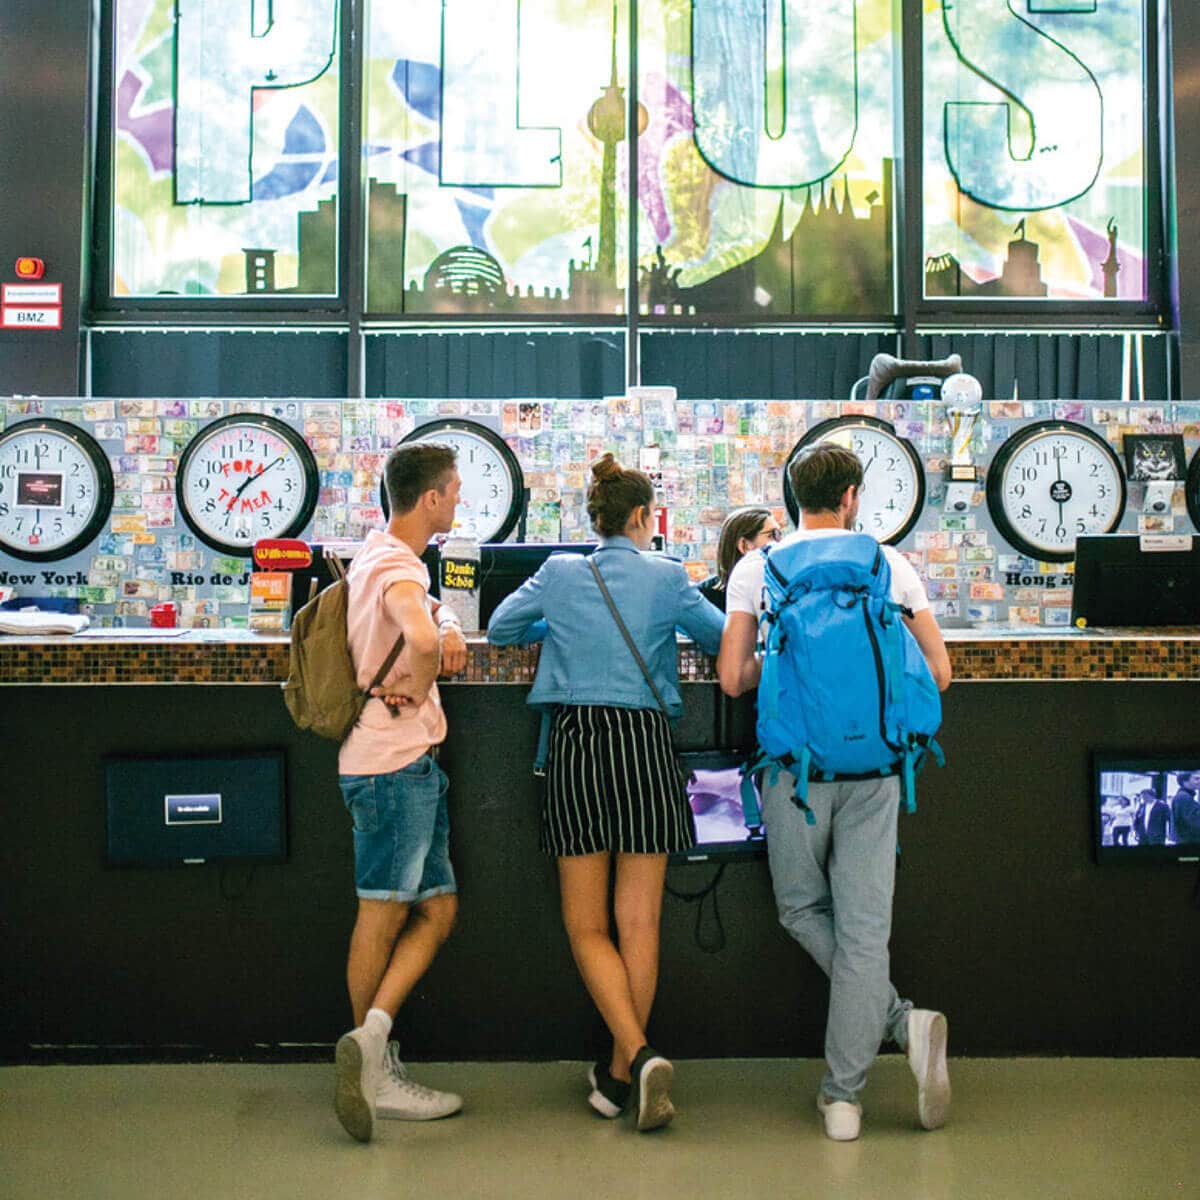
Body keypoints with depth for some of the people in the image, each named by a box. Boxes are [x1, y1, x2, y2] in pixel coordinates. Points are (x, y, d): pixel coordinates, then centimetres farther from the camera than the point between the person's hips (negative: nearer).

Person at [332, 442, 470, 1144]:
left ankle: (371, 1042, 5)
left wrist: (449, 631, -1)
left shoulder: (385, 556, 18)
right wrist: (417, 688, -14)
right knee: (385, 914, -3)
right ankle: (376, 1067, 5)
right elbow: (422, 639, -35)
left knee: (437, 909, 8)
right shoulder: (397, 565, -15)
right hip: (395, 762, -10)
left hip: (411, 763, 10)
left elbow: (434, 624, 23)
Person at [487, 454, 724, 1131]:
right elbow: (724, 637, 13)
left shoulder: (559, 574, 5)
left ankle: (639, 1053, -10)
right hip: (644, 744, -1)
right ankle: (621, 1074, 13)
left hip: (576, 744, 1)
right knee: (639, 923, 7)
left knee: (586, 926, 7)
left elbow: (500, 629, 17)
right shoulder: (666, 578, 0)